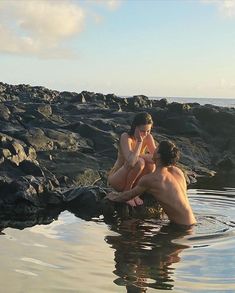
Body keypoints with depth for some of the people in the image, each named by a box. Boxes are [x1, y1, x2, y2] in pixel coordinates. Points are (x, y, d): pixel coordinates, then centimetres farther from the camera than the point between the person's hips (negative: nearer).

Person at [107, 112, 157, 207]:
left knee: (151, 164, -22)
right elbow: (131, 162, -37)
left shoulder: (148, 137, -6)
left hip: (132, 180, 5)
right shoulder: (126, 137, -23)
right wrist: (140, 141, -30)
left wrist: (139, 155, -24)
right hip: (116, 179, -5)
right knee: (139, 162, -31)